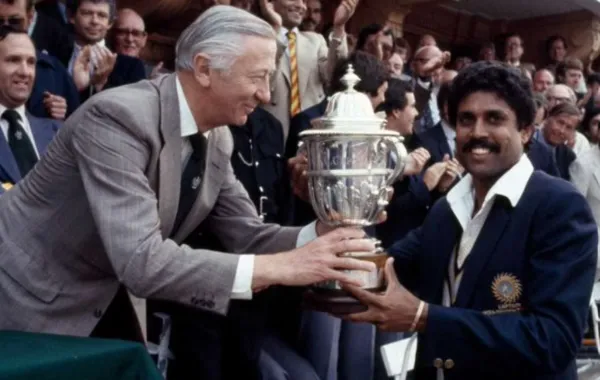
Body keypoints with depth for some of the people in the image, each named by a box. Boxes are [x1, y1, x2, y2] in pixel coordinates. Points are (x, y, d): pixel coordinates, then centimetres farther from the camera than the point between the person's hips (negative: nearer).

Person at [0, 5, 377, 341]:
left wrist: (320, 233, -20)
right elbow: (140, 260, -38)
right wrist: (280, 267, -38)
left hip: (98, 297, 7)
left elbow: (247, 235, -1)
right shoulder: (118, 117, -30)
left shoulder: (217, 139, -5)